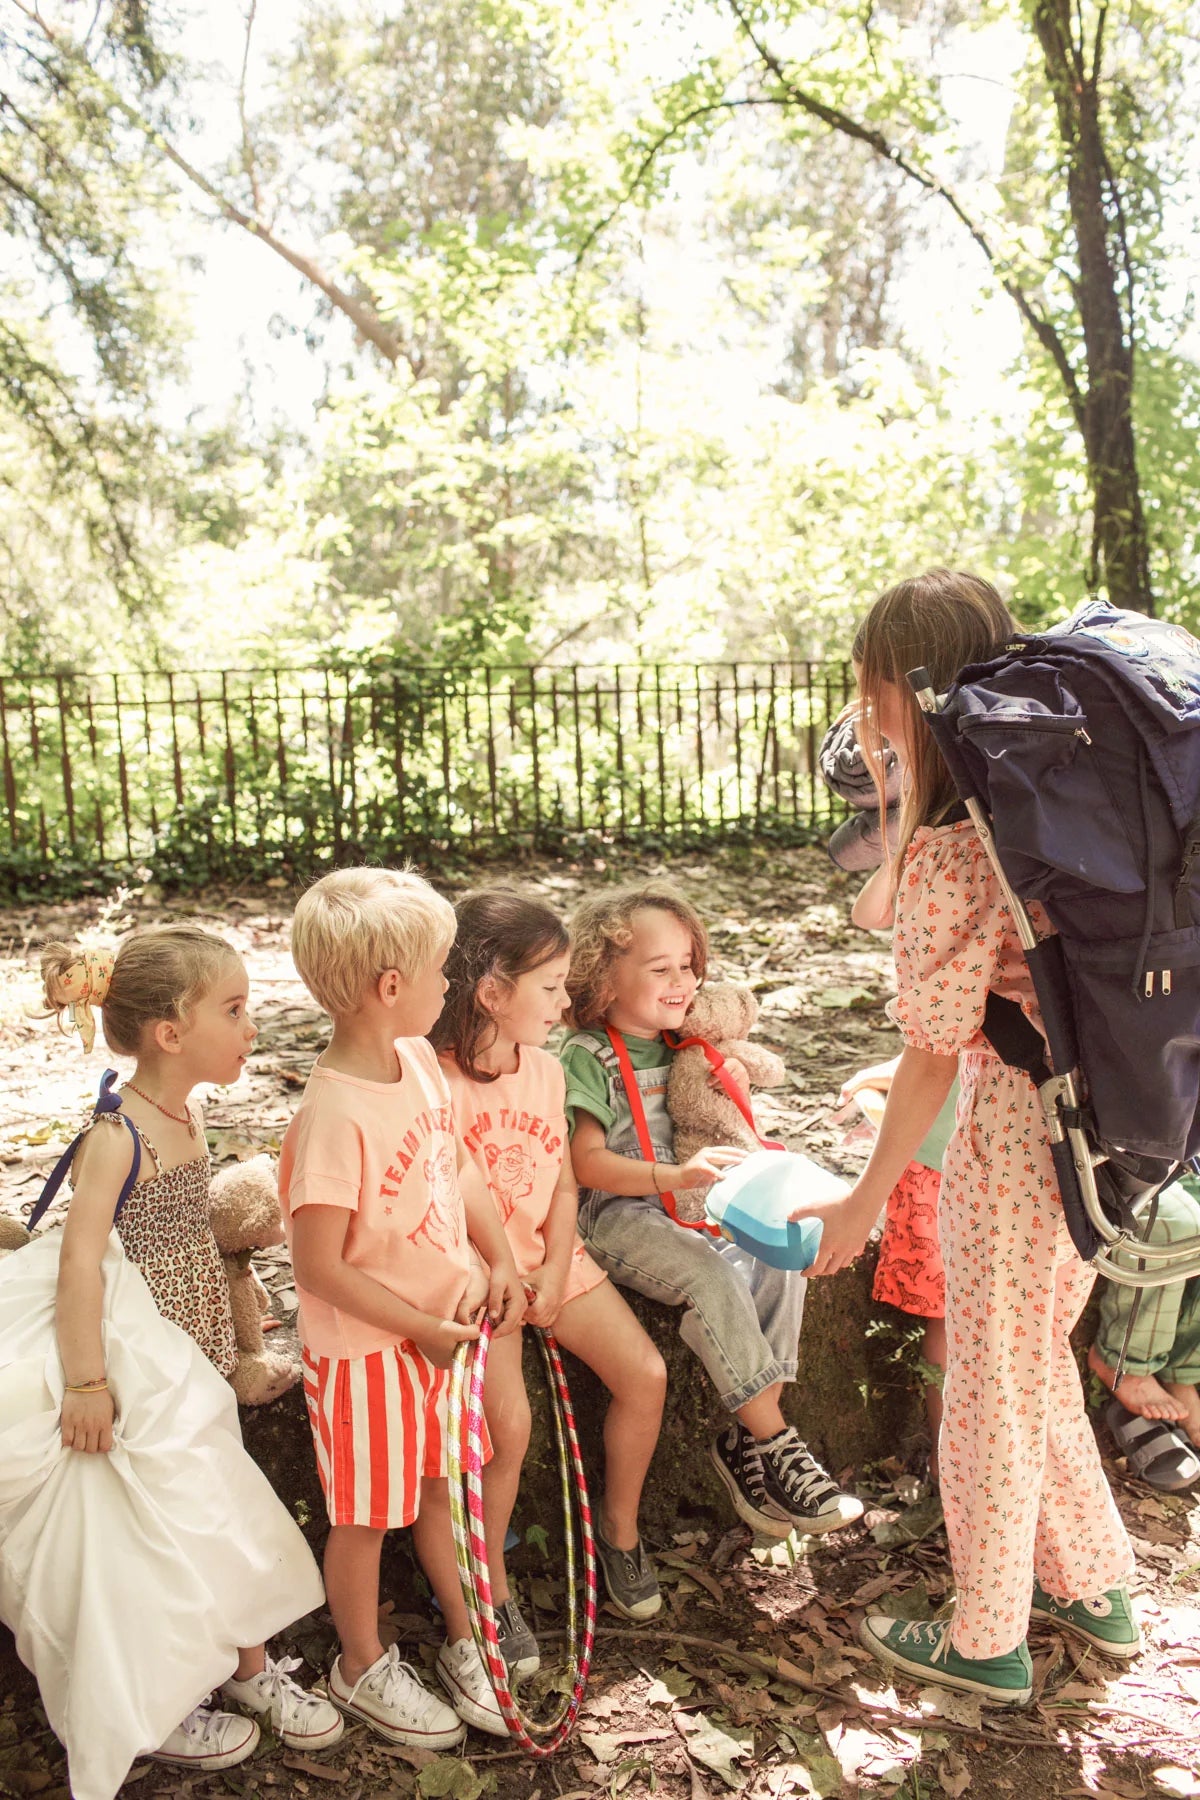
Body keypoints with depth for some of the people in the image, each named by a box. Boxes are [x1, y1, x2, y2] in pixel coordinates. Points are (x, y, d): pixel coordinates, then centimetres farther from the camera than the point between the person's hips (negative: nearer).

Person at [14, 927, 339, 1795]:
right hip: (138, 1363, -8)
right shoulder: (116, 1135, -24)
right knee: (155, 1528, 6)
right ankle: (156, 1706, 27)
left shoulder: (190, 1114, 2)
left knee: (224, 1507, 18)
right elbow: (81, 1258, -25)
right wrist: (86, 1380, -25)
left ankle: (253, 1669, 36)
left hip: (194, 1354, 8)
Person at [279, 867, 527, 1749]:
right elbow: (319, 1267, -25)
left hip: (445, 1321, 7)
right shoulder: (335, 1115, -30)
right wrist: (424, 1329, -18)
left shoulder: (419, 1059, -5)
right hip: (368, 1347, -7)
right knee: (367, 1514, 15)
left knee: (444, 1486, 22)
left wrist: (501, 1263, -1)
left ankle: (466, 1643, 42)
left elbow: (458, 1163, 9)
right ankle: (363, 1665, 40)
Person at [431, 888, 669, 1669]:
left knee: (645, 1375, -4)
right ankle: (490, 1587, 5)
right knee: (509, 1419, -21)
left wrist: (556, 1273, -6)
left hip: (550, 1258, 6)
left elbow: (564, 1183, 6)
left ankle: (619, 1526, 22)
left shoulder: (546, 1069, 4)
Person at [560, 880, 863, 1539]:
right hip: (617, 1217, -7)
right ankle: (772, 1442, -19)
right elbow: (588, 1163, -17)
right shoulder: (587, 1056, -8)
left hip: (691, 1207, 7)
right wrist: (677, 1175, -31)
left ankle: (746, 1439, -14)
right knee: (712, 1275, -30)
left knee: (779, 1255, -17)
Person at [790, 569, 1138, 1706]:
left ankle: (988, 1642, 32)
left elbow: (932, 1051, -17)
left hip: (1018, 1132, -8)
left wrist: (868, 1198, -6)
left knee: (992, 1390, 12)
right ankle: (1094, 1586, 44)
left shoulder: (950, 849, -22)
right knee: (1040, 1363, 26)